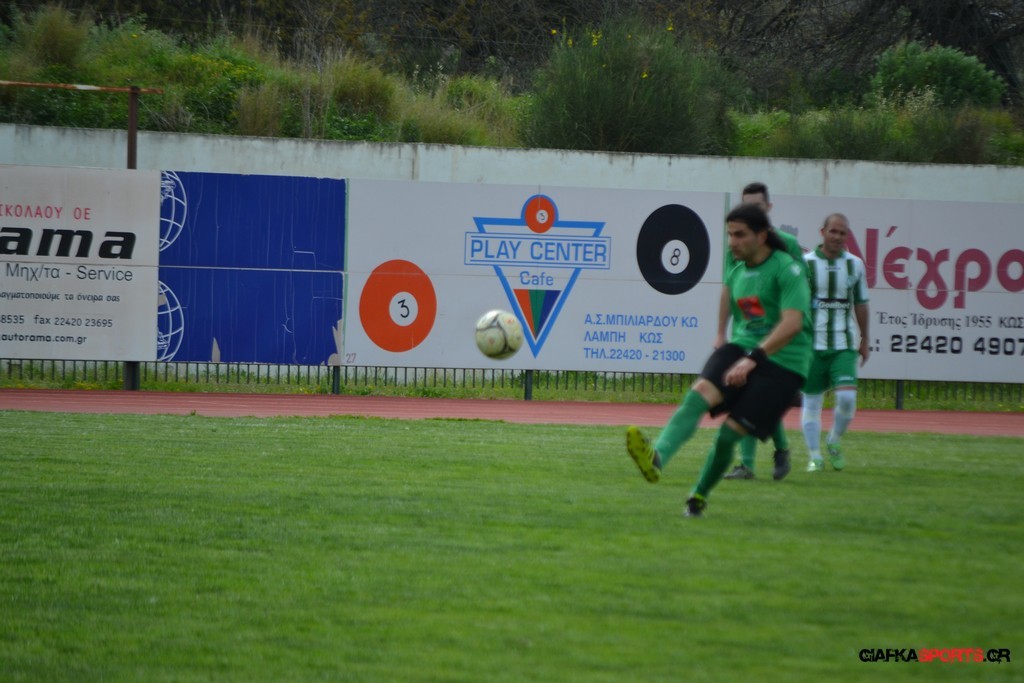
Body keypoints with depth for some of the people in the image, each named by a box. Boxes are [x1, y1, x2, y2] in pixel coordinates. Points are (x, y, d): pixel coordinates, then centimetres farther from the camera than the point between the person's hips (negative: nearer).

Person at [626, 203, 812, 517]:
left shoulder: (786, 269, -11)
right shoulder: (736, 274, 14)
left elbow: (792, 323, -23)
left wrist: (753, 358, -30)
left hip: (781, 362, -6)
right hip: (742, 349, 6)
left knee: (730, 432, -12)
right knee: (700, 393, -24)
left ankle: (700, 495, 12)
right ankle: (657, 458, -45)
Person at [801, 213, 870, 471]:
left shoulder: (855, 265, 7)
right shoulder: (806, 263, -2)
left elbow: (860, 304, 16)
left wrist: (864, 340, 19)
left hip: (844, 345, 2)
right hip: (812, 344, -2)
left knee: (847, 397, -13)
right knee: (811, 401, 2)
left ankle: (834, 443, 12)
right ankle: (814, 457, 13)